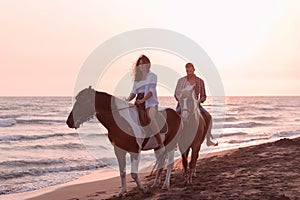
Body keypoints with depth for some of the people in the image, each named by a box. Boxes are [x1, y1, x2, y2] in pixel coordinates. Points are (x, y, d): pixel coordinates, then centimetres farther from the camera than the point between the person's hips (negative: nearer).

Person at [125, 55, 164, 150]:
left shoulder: (152, 76, 2)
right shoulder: (137, 78, 19)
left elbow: (151, 91, -11)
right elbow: (134, 92, 16)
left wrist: (143, 100, -27)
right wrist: (127, 100, -5)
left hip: (150, 103, -7)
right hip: (139, 103, 7)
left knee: (150, 117, -33)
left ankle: (161, 144, -32)